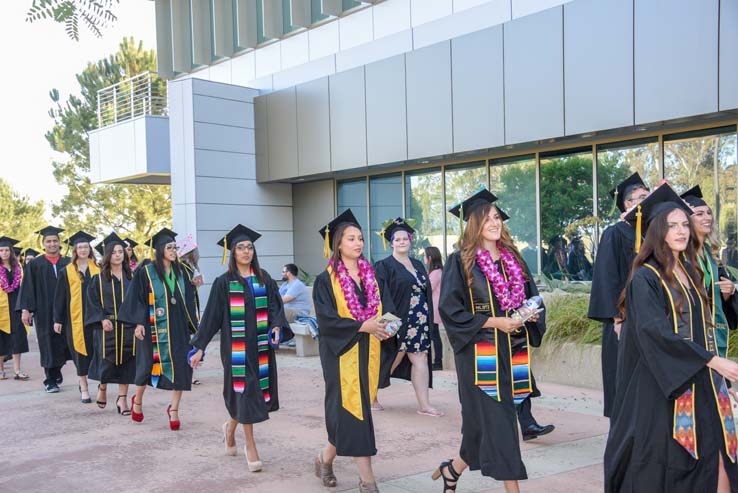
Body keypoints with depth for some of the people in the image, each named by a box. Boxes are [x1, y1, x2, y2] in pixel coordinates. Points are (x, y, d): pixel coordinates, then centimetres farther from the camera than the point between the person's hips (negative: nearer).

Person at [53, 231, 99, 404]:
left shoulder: (97, 269, 7)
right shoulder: (67, 272, 4)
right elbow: (60, 297, 4)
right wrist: (58, 319, 0)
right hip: (75, 318, -1)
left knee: (96, 350, 1)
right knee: (80, 351, 3)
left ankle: (83, 382, 21)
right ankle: (84, 388, 11)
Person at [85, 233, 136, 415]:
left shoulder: (131, 277, 7)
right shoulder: (99, 279, 2)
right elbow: (92, 302, -2)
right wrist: (102, 319, -15)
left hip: (128, 326, 2)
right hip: (107, 326, -2)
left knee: (125, 361, 1)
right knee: (107, 362, 2)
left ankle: (122, 398, 9)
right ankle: (102, 387, 32)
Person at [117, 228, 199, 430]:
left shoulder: (181, 272, 9)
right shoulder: (146, 272, -4)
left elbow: (188, 301, 12)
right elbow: (136, 298, -6)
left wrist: (192, 326, 9)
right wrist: (138, 323, -14)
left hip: (178, 328, 4)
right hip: (155, 328, -3)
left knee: (180, 367, -3)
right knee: (148, 365, 6)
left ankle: (174, 409, 8)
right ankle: (137, 400, 32)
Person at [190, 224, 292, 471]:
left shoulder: (264, 280, 7)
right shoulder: (223, 282, -1)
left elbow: (275, 308, 5)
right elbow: (212, 315, 0)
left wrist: (277, 327, -15)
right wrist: (200, 346, -2)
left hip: (262, 345, 4)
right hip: (236, 347, -3)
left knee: (260, 393, 7)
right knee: (244, 392, -3)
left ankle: (231, 426, 36)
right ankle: (250, 446, 11)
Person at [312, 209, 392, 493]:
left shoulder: (370, 275, 11)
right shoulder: (326, 280, -6)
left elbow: (380, 309, 15)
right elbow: (327, 319, -15)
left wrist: (384, 326, -6)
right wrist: (362, 326, -23)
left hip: (368, 352, 6)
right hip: (341, 352, -5)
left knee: (348, 411, 10)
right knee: (352, 409, -4)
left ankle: (326, 458, 32)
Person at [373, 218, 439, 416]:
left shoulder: (418, 265, 14)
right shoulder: (384, 266, -5)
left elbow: (426, 293, 17)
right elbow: (381, 296, -13)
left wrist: (428, 320, 12)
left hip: (419, 322, 6)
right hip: (397, 320, -6)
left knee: (420, 359, 1)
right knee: (392, 360, 4)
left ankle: (424, 405, 4)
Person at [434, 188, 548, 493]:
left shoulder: (513, 258, 11)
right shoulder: (461, 262, -6)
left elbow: (530, 297, 18)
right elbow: (450, 310, -11)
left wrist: (530, 314, -5)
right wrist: (494, 322, -17)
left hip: (512, 350, 6)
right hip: (481, 352, -6)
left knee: (490, 421, 10)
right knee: (494, 420, -4)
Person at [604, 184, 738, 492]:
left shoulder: (690, 271, 13)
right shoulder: (645, 278, -10)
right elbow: (656, 332, -20)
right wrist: (713, 360, -21)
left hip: (700, 383, 7)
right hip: (662, 386, -6)